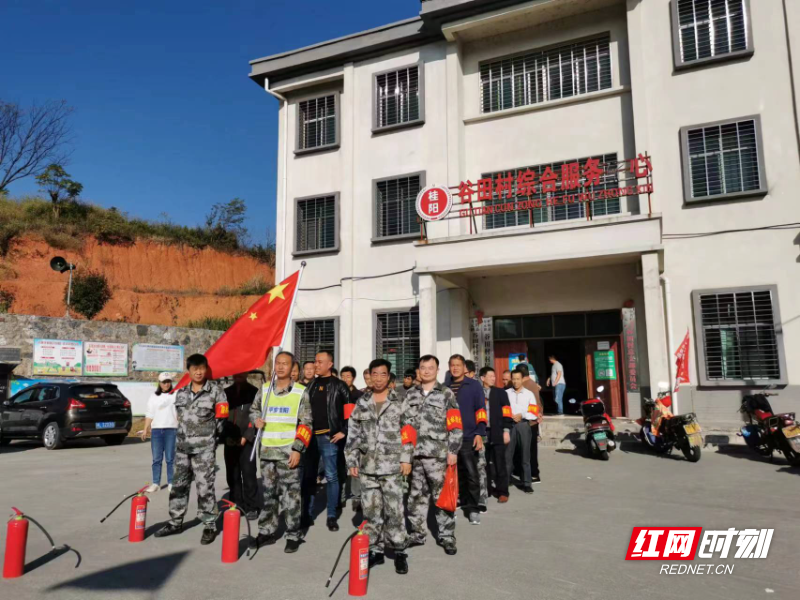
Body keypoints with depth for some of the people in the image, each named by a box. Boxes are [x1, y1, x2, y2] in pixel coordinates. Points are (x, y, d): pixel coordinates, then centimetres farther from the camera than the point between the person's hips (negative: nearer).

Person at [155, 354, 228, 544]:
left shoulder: (216, 391, -7)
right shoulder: (181, 393, 10)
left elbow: (221, 419, -5)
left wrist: (207, 436, 2)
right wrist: (186, 434, 15)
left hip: (204, 448, -5)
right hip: (183, 446, 5)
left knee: (205, 487, -3)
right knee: (179, 485, 13)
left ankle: (210, 525, 8)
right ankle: (175, 522, 27)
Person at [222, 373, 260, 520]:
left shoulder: (254, 392, -1)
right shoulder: (226, 392, 13)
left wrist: (246, 437, -12)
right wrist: (224, 435, -2)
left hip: (246, 440, -4)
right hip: (230, 440, 4)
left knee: (248, 475, -4)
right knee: (232, 475, 8)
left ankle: (251, 508, 4)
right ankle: (236, 505, 18)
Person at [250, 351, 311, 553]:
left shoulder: (300, 392, -3)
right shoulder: (265, 389, 8)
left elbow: (306, 424, -4)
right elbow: (254, 409, 23)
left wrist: (297, 449, -12)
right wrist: (256, 420, 0)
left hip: (289, 453, -4)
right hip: (267, 451, 4)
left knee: (291, 496, 0)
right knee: (268, 494, 13)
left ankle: (293, 536, 12)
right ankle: (267, 532, 26)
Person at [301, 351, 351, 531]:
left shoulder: (339, 386, -2)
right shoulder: (310, 385, 12)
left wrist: (344, 431, -8)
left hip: (328, 437, -4)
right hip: (310, 436, 5)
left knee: (331, 476, 1)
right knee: (309, 476, 9)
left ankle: (332, 516, 10)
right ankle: (307, 514, 19)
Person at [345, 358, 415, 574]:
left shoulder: (399, 403, 1)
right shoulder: (361, 403, 8)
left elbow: (408, 432, -1)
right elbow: (353, 434, 8)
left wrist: (406, 459, -7)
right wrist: (352, 461, 4)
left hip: (392, 466, -3)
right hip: (367, 467, 3)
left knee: (394, 510, 0)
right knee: (370, 510, 9)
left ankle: (399, 551, 14)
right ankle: (375, 550, 22)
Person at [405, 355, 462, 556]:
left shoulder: (446, 394, 1)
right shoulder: (410, 394, 12)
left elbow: (455, 425, -2)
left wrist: (452, 450, -9)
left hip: (437, 454, -4)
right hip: (414, 453, 4)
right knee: (416, 495, 12)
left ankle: (446, 536, 14)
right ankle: (417, 533, 25)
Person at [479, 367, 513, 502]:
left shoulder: (500, 393, 3)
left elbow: (506, 413, 0)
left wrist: (506, 430, -7)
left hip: (497, 433, -1)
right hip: (482, 433, 1)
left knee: (499, 464, 2)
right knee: (485, 463, 10)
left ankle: (502, 492, 9)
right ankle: (486, 489, 22)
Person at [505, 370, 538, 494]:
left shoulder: (529, 394, 7)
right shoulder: (506, 393, 6)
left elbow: (534, 414, 3)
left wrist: (522, 415, -10)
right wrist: (510, 417, -12)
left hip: (523, 425, 1)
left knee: (525, 455, 4)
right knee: (507, 454, 0)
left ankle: (526, 483, 9)